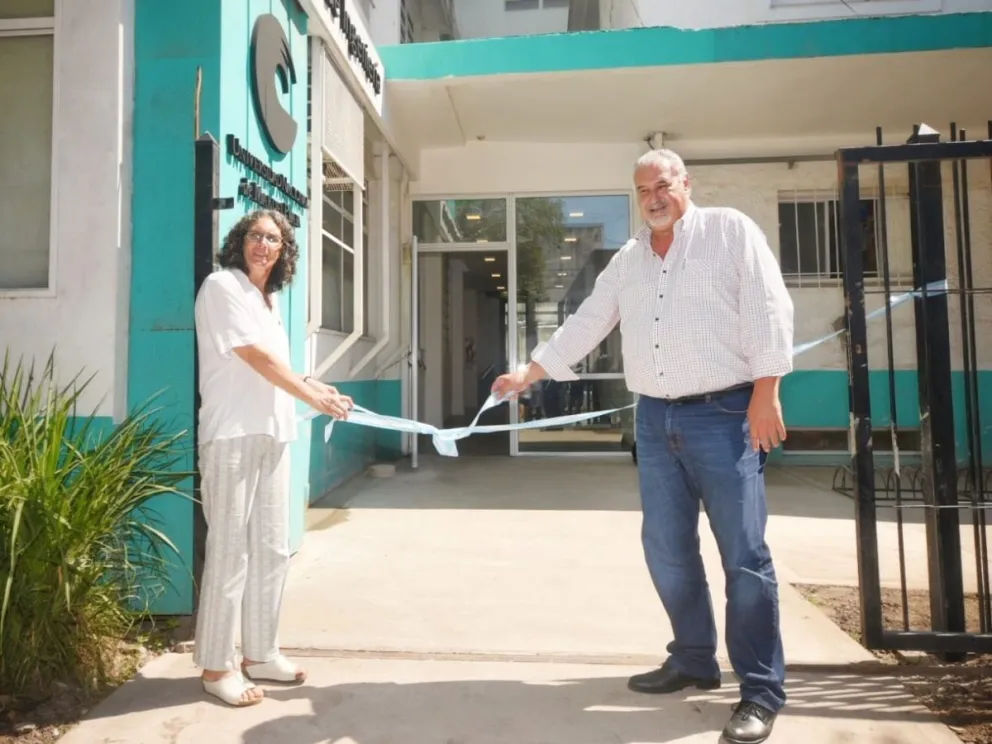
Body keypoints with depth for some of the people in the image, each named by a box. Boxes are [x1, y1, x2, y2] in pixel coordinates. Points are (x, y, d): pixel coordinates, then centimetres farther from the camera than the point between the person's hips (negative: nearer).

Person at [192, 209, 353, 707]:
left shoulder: (270, 297, 18)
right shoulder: (222, 286, -5)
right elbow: (255, 358, -13)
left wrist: (314, 385, 2)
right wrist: (313, 397, -9)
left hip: (272, 433, 8)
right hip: (232, 434, -8)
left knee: (272, 548, 12)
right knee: (230, 550, -3)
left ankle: (260, 654, 24)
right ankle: (217, 666, 11)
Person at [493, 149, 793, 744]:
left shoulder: (730, 230, 1)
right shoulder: (628, 259, 16)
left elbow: (768, 310, -7)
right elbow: (586, 324, 16)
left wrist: (765, 394, -14)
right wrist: (530, 373, 13)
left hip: (723, 413, -5)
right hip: (656, 419, 6)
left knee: (744, 553, -3)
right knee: (666, 547, 9)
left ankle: (762, 690, 10)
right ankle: (694, 660, 26)